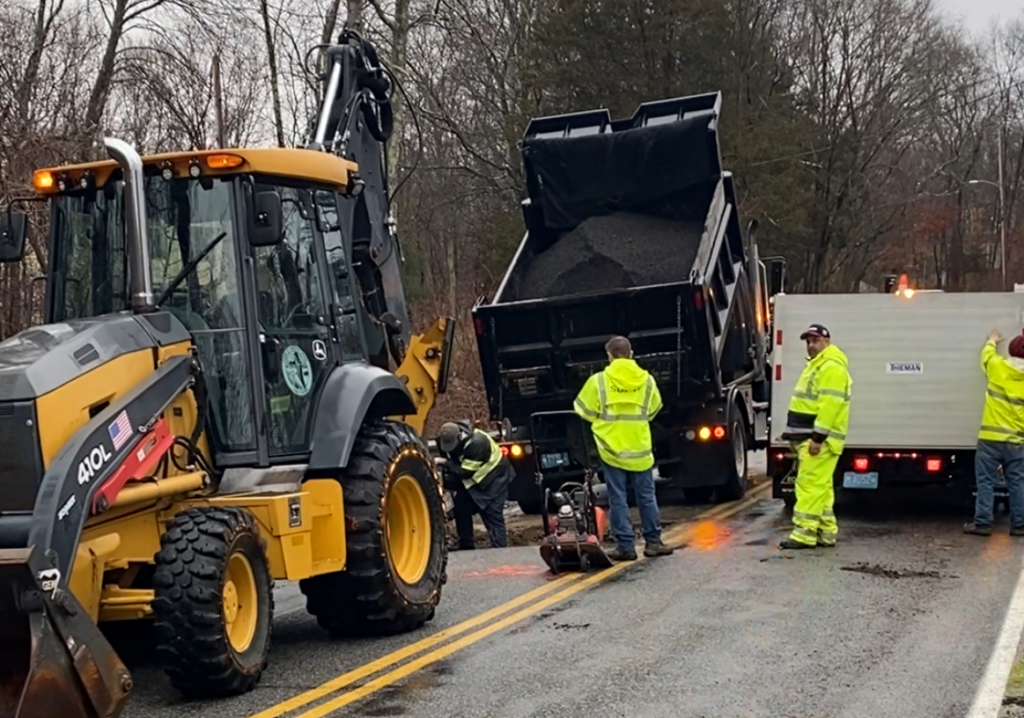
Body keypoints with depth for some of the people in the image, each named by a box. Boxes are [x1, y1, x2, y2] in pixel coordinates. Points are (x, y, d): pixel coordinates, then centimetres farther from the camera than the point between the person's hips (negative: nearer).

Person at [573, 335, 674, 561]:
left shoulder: (598, 381, -7)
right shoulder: (646, 380, 1)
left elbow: (584, 411, 0)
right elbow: (653, 409, 13)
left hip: (611, 448, -2)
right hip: (640, 449, 2)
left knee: (618, 499, 3)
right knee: (646, 496, 11)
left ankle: (625, 545, 3)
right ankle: (653, 541, 15)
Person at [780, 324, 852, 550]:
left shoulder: (832, 367, -14)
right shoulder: (816, 365, 21)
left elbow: (830, 405, -22)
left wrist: (817, 438, -25)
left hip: (819, 439, -11)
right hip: (810, 437, 11)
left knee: (810, 485, -11)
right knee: (821, 487, 12)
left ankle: (804, 533, -11)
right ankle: (826, 533, 17)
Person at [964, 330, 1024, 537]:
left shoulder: (997, 367, -3)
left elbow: (987, 354, 20)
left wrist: (992, 341, 40)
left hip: (990, 438, -1)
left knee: (985, 481, 3)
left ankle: (982, 523, -1)